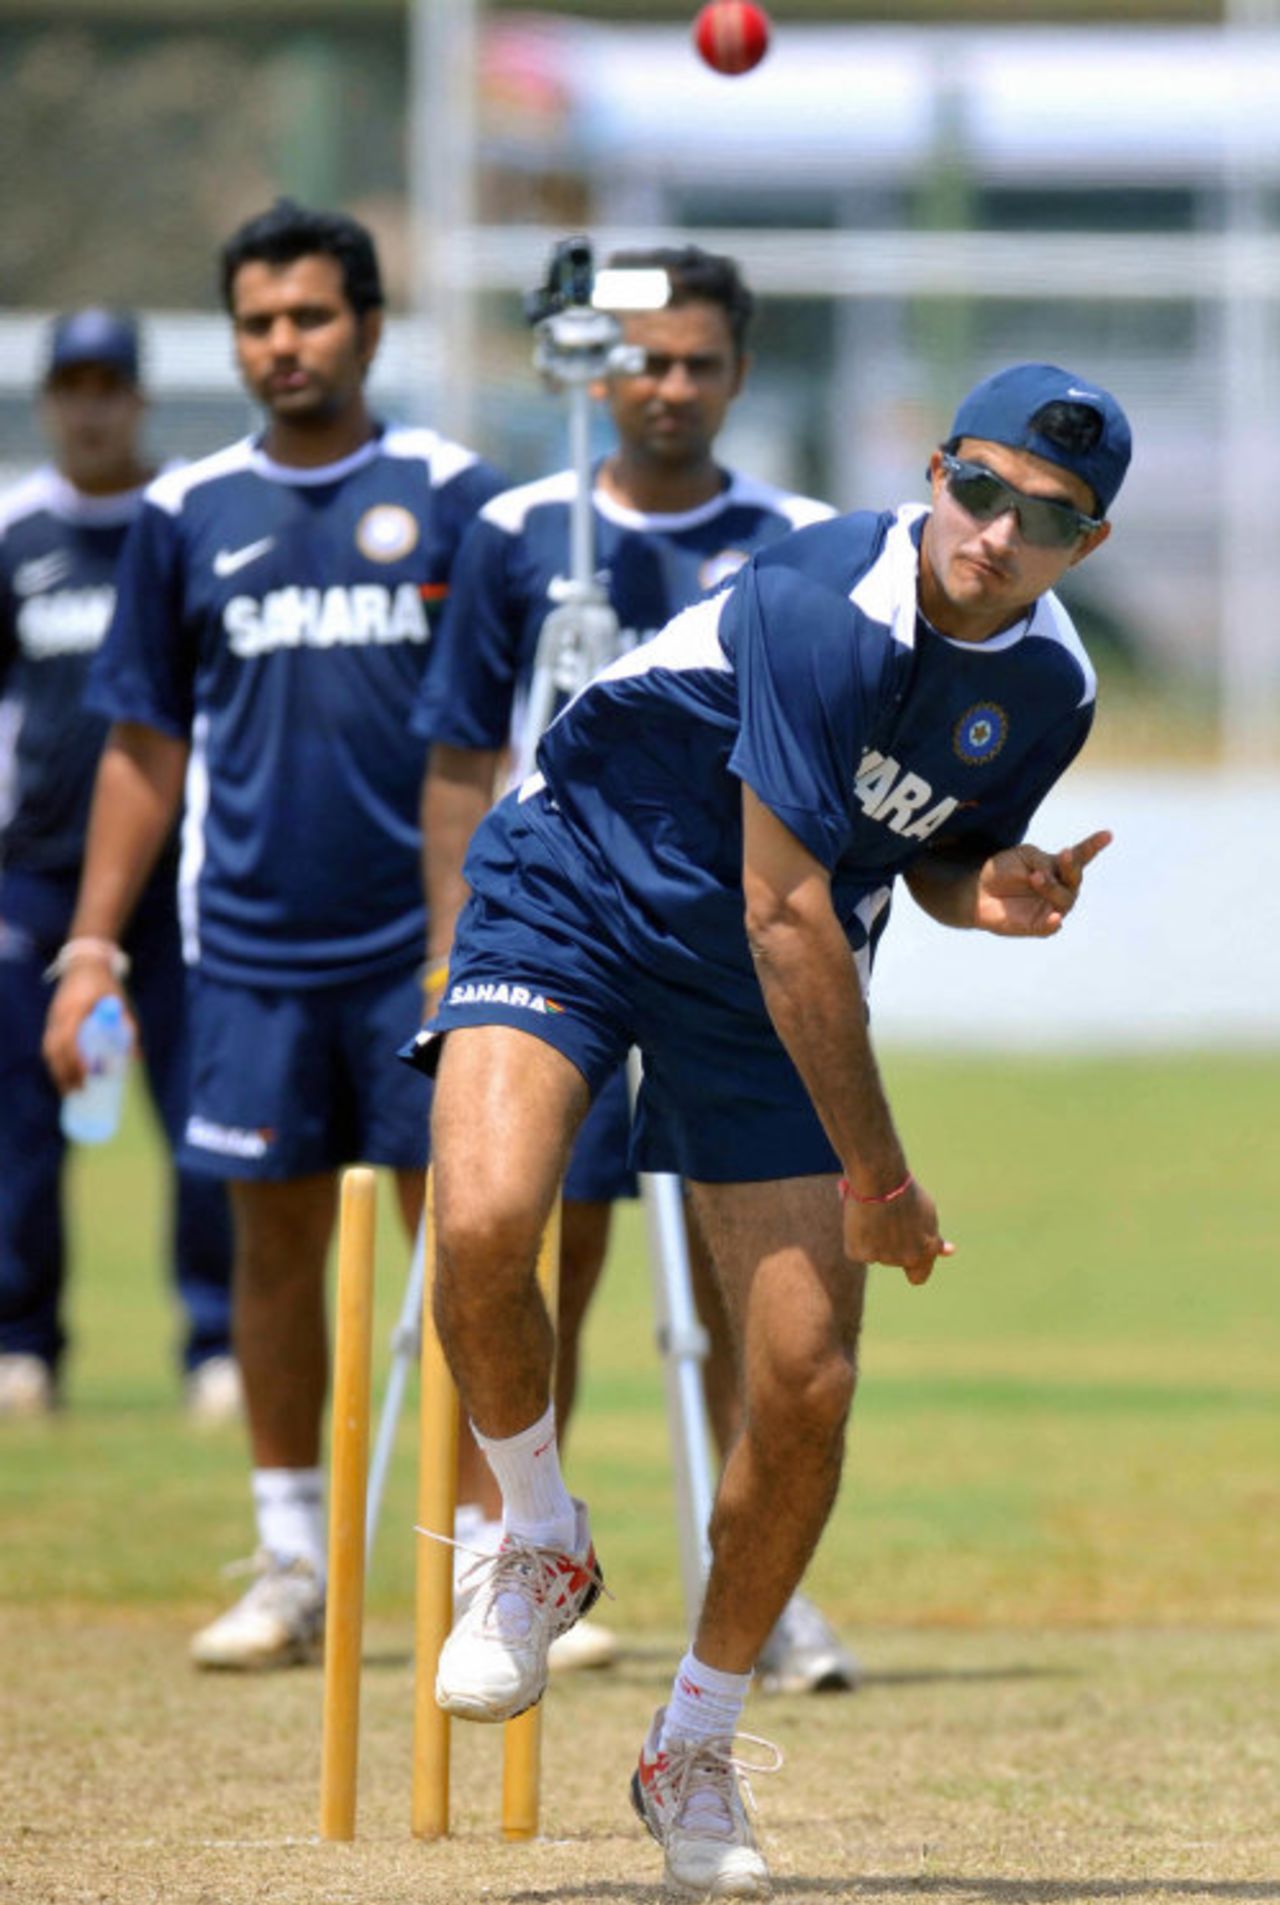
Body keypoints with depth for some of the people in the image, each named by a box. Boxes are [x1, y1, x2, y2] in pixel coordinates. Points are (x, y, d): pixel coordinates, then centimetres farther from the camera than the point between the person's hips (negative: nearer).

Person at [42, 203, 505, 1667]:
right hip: (252, 945, 2)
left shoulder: (454, 498, 1)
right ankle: (292, 1569, 15)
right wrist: (91, 952, 6)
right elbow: (145, 751, 11)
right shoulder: (188, 516, 7)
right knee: (276, 1246, 6)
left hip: (428, 942, -2)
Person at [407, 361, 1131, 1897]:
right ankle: (538, 1543, -1)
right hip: (577, 894, -5)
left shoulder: (1048, 687, -6)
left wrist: (993, 894, -13)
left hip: (762, 1011, 5)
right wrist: (877, 1176, -23)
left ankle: (695, 1752, 15)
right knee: (484, 1224, -32)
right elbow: (785, 914, -27)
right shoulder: (824, 610, -28)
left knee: (807, 1384, -6)